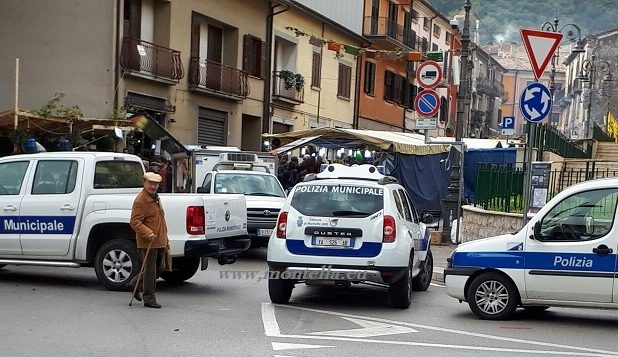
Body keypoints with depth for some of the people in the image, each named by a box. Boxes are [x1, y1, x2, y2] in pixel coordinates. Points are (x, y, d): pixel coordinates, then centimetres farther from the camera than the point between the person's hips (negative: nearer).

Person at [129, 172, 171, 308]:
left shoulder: (156, 198, 17)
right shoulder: (140, 200, -14)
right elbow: (134, 222, -20)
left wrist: (165, 238, 25)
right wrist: (147, 233, -32)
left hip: (160, 241, 9)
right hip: (147, 242, -9)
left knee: (160, 268, 17)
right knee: (150, 270, -2)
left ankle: (136, 284, 34)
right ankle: (149, 298, 8)